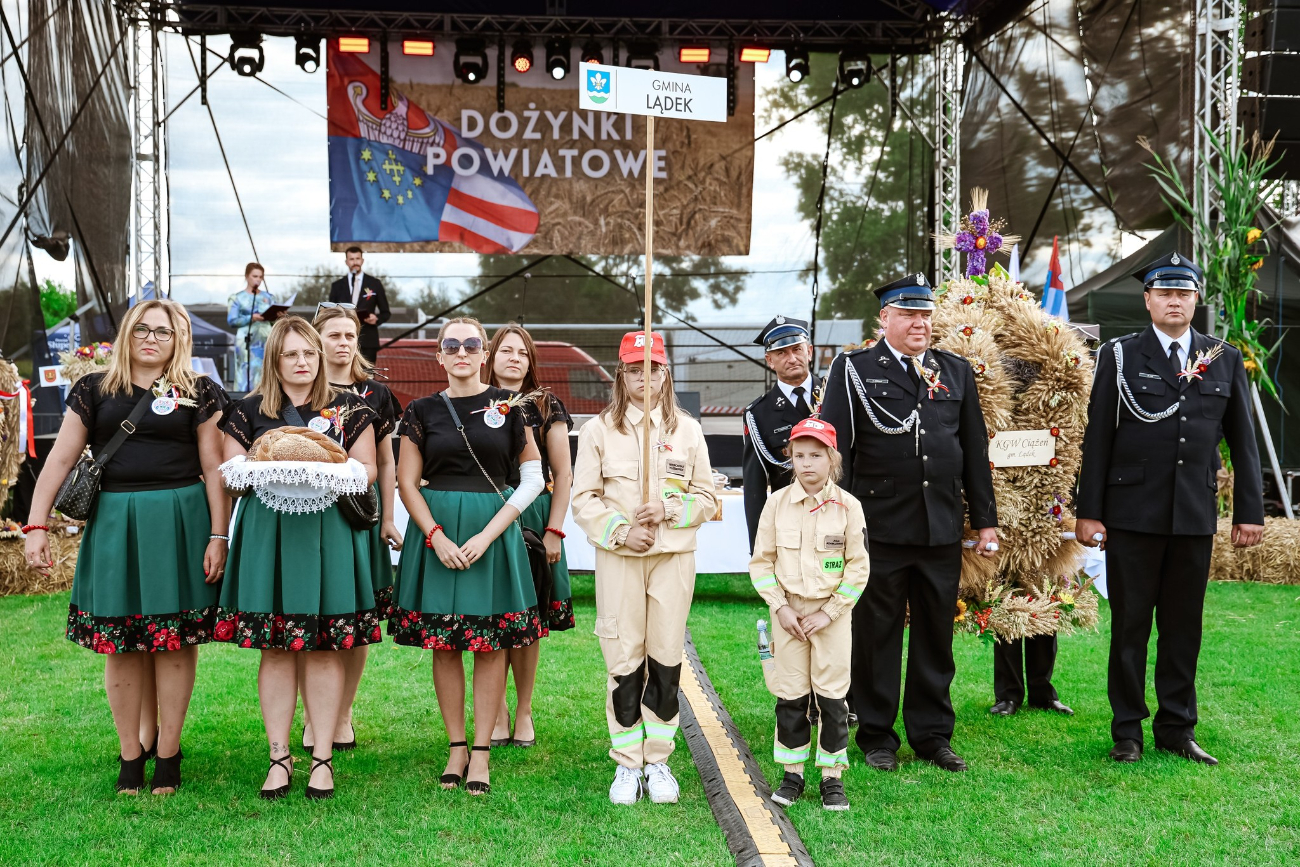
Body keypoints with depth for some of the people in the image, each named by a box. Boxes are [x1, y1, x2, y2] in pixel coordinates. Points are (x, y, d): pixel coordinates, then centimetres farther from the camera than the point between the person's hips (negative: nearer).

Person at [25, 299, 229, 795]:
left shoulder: (198, 393, 5)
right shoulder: (95, 391, 9)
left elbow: (214, 469, 2)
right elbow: (60, 459, 7)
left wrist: (218, 536, -4)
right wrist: (36, 525, 0)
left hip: (180, 523, -1)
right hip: (115, 524, 2)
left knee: (175, 637, 1)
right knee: (120, 642, 3)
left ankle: (168, 750, 14)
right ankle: (131, 749, 17)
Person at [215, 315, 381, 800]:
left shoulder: (347, 409, 10)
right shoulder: (249, 411, 10)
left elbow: (368, 469, 8)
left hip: (329, 532, 0)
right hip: (267, 531, 1)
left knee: (324, 647, -1)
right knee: (274, 647, 0)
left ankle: (322, 758, 7)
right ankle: (279, 757, 8)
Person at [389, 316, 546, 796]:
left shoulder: (507, 407, 2)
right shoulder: (423, 410, 5)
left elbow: (533, 477, 1)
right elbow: (406, 482, 5)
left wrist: (488, 535, -8)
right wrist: (437, 536, -10)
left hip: (494, 529, -1)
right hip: (436, 528, 1)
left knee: (492, 643, -1)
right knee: (443, 643, 4)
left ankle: (481, 751, 7)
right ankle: (456, 747, 14)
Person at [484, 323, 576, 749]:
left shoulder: (546, 407, 7)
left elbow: (563, 475, 5)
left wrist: (553, 532, -3)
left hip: (532, 521, -1)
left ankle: (524, 710, 11)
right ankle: (497, 712, 10)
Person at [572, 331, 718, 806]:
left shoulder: (687, 429, 8)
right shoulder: (598, 430, 5)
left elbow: (706, 498, 8)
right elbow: (584, 498, 2)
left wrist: (668, 510, -9)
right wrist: (621, 531, -12)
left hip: (675, 556, 1)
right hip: (618, 557, -1)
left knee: (666, 661, 2)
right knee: (623, 663, 0)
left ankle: (659, 761, 14)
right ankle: (626, 765, 10)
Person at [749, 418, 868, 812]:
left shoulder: (847, 506, -5)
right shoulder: (777, 503, -1)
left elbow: (859, 567, -3)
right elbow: (761, 561, 3)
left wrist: (829, 612, -9)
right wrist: (780, 606, -7)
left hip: (833, 613, -1)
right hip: (789, 612, 1)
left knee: (832, 696, 2)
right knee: (790, 695, 5)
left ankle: (832, 777, 13)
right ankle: (792, 773, 17)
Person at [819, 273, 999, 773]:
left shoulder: (956, 372, 13)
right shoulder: (853, 370, 2)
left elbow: (975, 450, 14)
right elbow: (834, 449, -2)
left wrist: (985, 519, 12)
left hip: (942, 528, 3)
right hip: (879, 526, -3)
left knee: (936, 634, 10)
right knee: (876, 634, 5)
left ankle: (932, 735, 21)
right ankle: (877, 737, 16)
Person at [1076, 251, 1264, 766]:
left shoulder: (1226, 360, 9)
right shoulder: (1120, 356, 1)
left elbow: (1242, 441, 10)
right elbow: (1097, 438, -1)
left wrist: (1250, 510, 5)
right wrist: (1088, 510, -4)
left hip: (1195, 515, 2)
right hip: (1133, 514, -2)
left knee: (1184, 626, 9)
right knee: (1130, 625, 4)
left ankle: (1177, 728, 20)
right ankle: (1127, 731, 14)